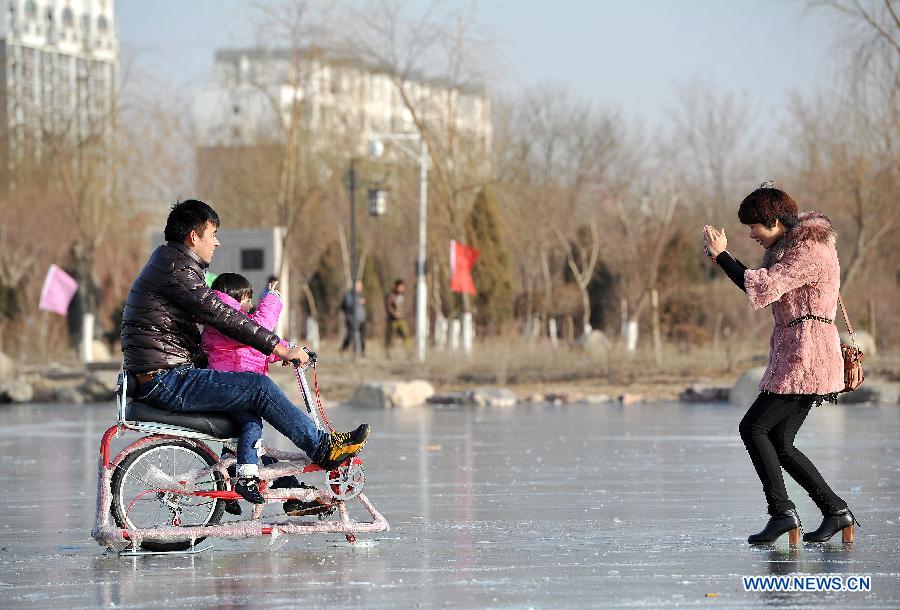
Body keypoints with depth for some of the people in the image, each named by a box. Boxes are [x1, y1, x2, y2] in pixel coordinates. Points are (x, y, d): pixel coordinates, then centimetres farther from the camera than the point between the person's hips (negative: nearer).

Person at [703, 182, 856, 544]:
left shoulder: (809, 251, -14)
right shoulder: (793, 246, 18)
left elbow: (762, 289, -22)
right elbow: (762, 288, 21)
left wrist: (722, 255, -12)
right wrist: (721, 256, 11)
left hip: (806, 357, -10)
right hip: (797, 357, 10)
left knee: (753, 428, -11)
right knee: (779, 444, 8)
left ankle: (782, 512, -10)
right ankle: (836, 511, 12)